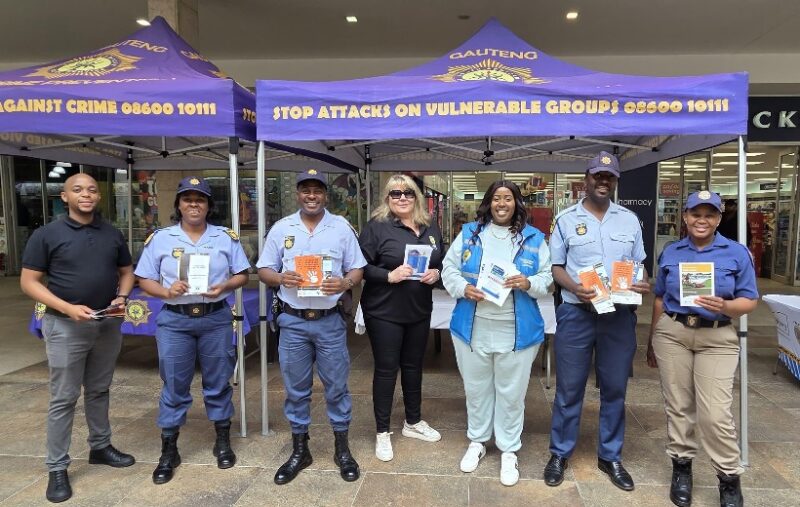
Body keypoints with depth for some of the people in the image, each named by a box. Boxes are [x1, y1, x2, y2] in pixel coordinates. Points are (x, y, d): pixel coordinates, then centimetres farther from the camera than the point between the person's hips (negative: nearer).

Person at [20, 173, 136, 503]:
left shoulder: (112, 235, 6)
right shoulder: (47, 235, -6)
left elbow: (126, 271, 14)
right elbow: (29, 282, -7)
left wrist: (121, 297, -6)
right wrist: (68, 308, -19)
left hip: (107, 324, 4)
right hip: (65, 326, -4)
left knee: (99, 390, 17)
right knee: (64, 398, 2)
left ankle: (100, 447, 32)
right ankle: (57, 468, 14)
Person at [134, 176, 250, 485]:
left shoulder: (226, 237, 4)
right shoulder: (160, 239, 3)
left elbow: (242, 275, 6)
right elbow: (144, 281, 3)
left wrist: (224, 286, -14)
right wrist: (167, 292, -16)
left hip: (216, 318, 1)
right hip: (174, 320, 0)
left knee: (218, 382, 10)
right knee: (174, 386, 6)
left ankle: (222, 442, 26)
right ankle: (168, 451, 20)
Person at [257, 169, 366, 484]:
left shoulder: (342, 227, 2)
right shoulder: (281, 228, 4)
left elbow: (357, 269, 3)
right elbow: (264, 270, 6)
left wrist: (345, 283, -18)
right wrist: (281, 278, -16)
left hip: (330, 320, -1)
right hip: (293, 321, 1)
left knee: (336, 386, 8)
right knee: (296, 389, 11)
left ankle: (342, 448, 26)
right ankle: (299, 450, 28)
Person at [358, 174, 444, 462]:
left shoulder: (431, 228, 7)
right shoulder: (377, 227, -10)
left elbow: (443, 263, 15)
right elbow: (361, 266, -13)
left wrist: (436, 273, -6)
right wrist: (389, 275, -25)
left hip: (419, 311, 5)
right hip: (384, 312, -5)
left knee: (413, 365, 18)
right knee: (386, 369, 4)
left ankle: (413, 422, 37)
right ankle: (382, 432, 20)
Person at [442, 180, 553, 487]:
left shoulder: (534, 239, 3)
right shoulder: (469, 233, 4)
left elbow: (548, 278, 3)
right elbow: (449, 269, 4)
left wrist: (528, 283, -17)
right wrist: (463, 289, -14)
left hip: (516, 332, -1)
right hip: (473, 329, 1)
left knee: (511, 393, 10)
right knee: (476, 388, 16)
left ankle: (509, 450, 28)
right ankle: (477, 441, 37)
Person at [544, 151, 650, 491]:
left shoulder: (629, 219, 10)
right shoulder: (566, 219, 2)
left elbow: (639, 264, 13)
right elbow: (556, 266, 2)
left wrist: (644, 284, -9)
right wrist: (575, 288, -17)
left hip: (620, 315, 3)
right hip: (576, 313, -2)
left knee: (615, 389, 12)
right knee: (569, 388, 6)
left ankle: (610, 457, 29)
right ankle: (560, 454, 22)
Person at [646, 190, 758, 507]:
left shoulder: (737, 253, 1)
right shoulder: (670, 252, 7)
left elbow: (750, 301, 0)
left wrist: (724, 307, -22)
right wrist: (652, 341, 14)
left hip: (717, 339, -2)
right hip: (672, 333, 2)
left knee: (716, 413, -6)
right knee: (678, 405, 8)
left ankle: (730, 478, 14)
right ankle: (681, 467, 24)